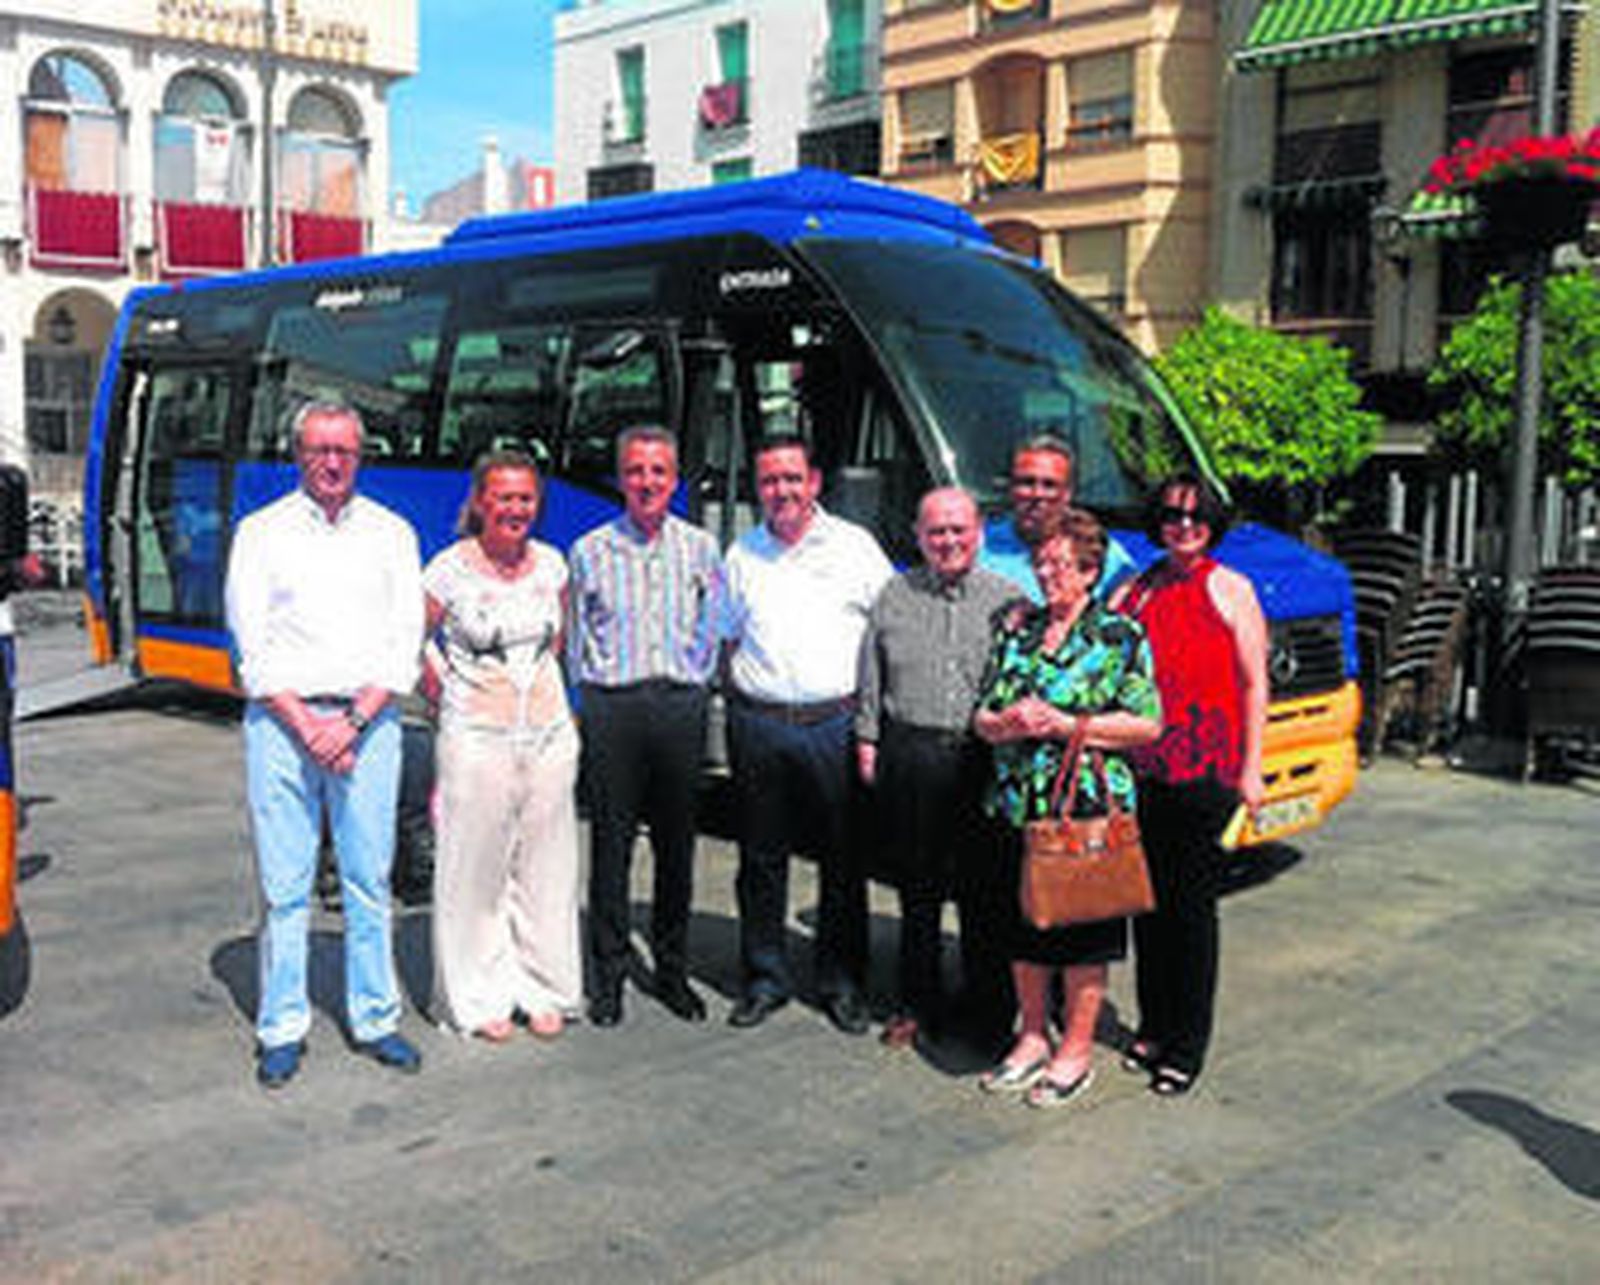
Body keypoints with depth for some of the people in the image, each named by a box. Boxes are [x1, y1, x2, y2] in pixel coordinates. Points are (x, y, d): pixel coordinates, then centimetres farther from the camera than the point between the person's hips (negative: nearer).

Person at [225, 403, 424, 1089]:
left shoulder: (392, 533, 10)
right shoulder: (261, 532, 6)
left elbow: (404, 642, 3)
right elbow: (252, 646, -1)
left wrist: (353, 719, -9)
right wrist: (304, 724, -11)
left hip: (368, 720, 1)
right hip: (281, 722, -1)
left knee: (370, 879, 5)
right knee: (285, 885, 2)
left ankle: (375, 1018, 16)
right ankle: (283, 1028, 12)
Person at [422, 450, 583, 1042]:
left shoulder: (551, 564, 5)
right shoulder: (450, 570, -7)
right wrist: (446, 699, 2)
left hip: (550, 736, 4)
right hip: (477, 741, -4)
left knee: (546, 868, 9)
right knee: (476, 871, 2)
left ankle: (545, 991, 22)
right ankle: (481, 998, 16)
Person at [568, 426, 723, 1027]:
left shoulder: (700, 548, 9)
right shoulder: (591, 550, 5)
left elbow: (710, 629, 13)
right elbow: (577, 641, 9)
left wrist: (691, 682, 7)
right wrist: (597, 695, 4)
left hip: (681, 704, 1)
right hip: (612, 707, -1)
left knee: (677, 845, 7)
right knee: (610, 844, 1)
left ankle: (672, 970, 19)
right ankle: (609, 976, 12)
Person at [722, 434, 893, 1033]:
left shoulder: (855, 545, 5)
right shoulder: (742, 553, 13)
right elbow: (728, 637, 20)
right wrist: (741, 694, 5)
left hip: (834, 721, -2)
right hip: (758, 724, 2)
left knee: (843, 859, 3)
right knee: (761, 858, 8)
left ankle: (842, 983, 15)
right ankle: (765, 977, 20)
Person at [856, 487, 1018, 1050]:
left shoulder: (1008, 599, 6)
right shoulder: (893, 597, 11)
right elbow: (871, 682, 14)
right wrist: (868, 741, 8)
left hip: (985, 757, -1)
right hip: (911, 755, 2)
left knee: (985, 887, 4)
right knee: (917, 887, 8)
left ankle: (988, 1004, 18)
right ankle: (918, 1004, 19)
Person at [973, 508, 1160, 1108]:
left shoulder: (1120, 636, -3)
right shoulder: (1017, 629, 12)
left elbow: (1148, 724, -9)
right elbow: (982, 718, 11)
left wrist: (1064, 725, -15)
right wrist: (1009, 723, -11)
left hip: (1090, 811, -5)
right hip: (1020, 809, 5)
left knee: (1083, 932, 3)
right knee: (1023, 928, 12)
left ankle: (1076, 1051, 17)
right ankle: (1032, 1037, 28)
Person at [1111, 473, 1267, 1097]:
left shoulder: (1230, 591, 1)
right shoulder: (1133, 592, 12)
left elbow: (1254, 684, -1)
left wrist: (1250, 767, -5)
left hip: (1204, 772, -4)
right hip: (1140, 770, 4)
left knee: (1192, 905, 1)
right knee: (1147, 901, 10)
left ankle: (1186, 1045, 11)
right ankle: (1152, 1027, 25)